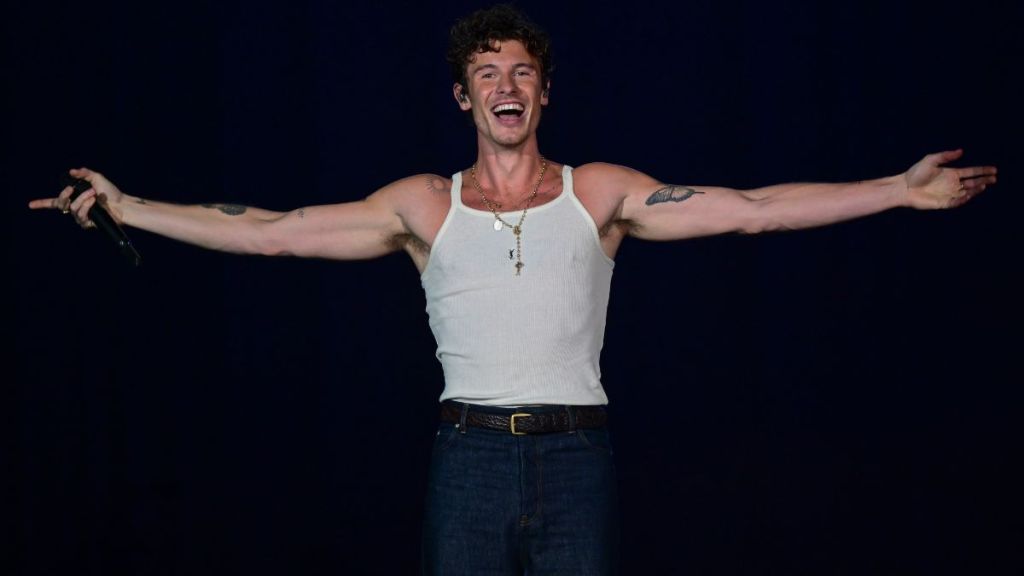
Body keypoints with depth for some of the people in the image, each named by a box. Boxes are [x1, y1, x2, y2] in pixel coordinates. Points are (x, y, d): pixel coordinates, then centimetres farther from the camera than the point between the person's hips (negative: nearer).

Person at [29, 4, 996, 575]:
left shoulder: (599, 192, 6)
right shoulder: (424, 205, 7)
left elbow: (748, 209, 1)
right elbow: (270, 231, 6)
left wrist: (901, 189, -5)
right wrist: (127, 208, 2)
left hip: (575, 457, 0)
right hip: (470, 456, 0)